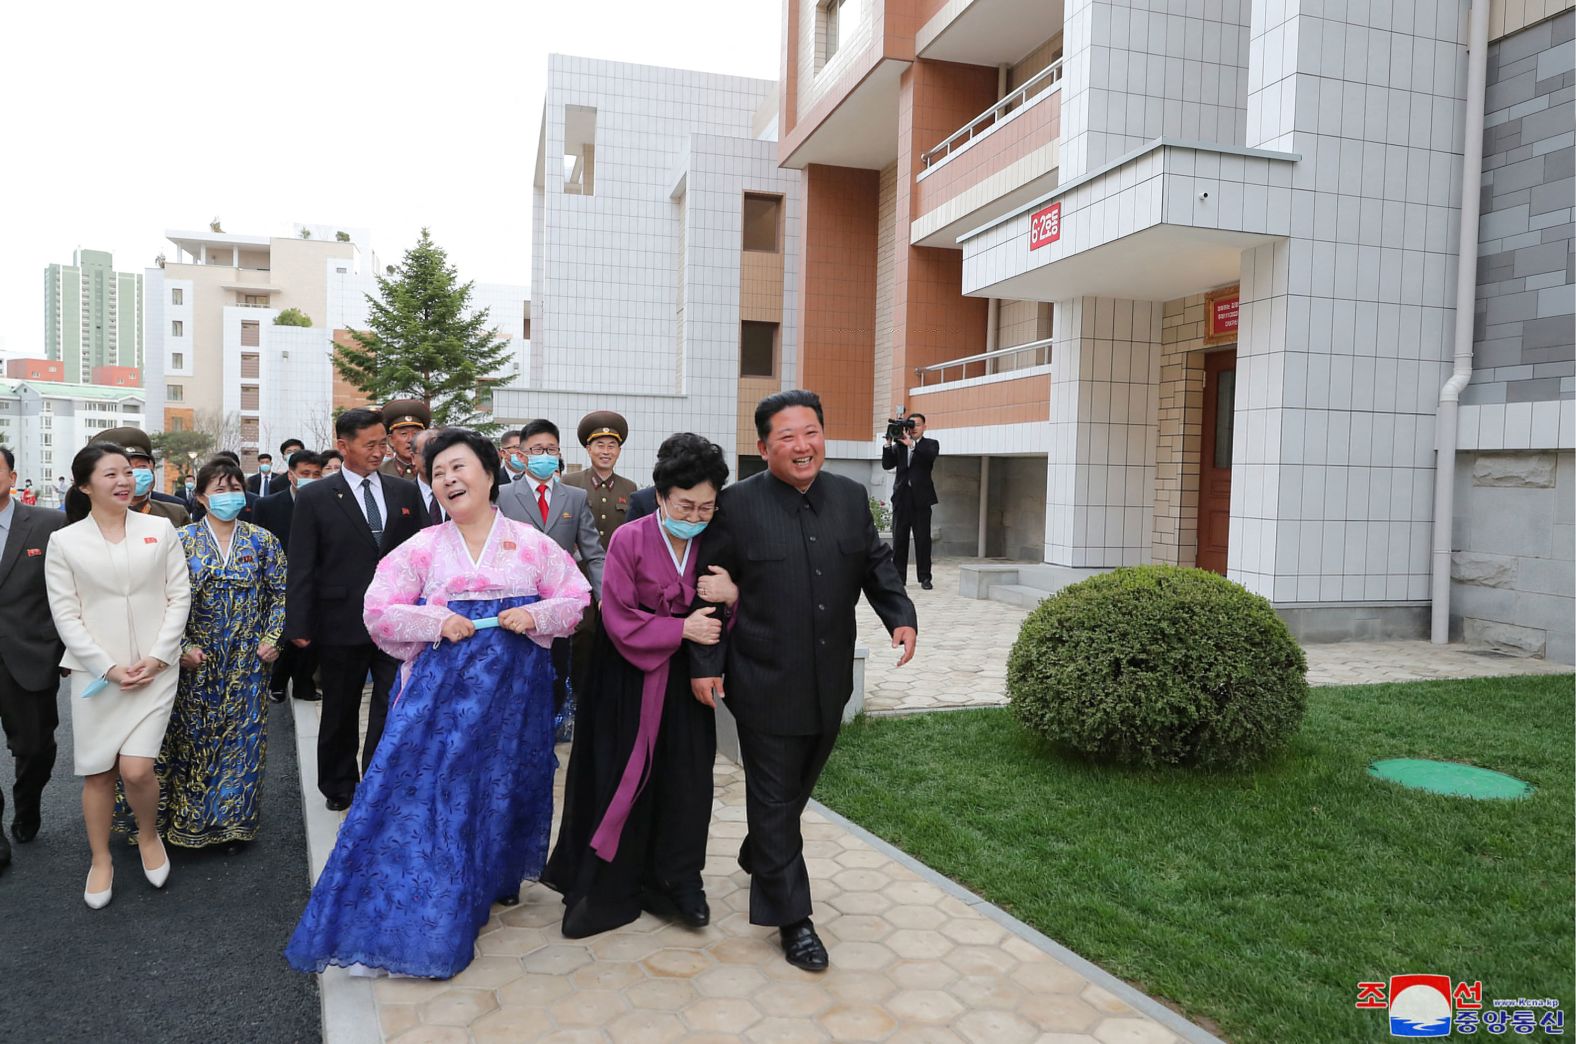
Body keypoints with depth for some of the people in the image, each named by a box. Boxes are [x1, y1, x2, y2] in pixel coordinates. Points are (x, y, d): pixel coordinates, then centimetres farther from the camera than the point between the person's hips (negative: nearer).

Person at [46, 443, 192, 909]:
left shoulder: (160, 529, 3)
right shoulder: (63, 542, 1)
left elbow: (179, 596, 2)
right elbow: (65, 615, -2)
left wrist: (157, 657, -8)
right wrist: (109, 668, -10)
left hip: (154, 670, 0)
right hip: (95, 673, 1)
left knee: (136, 769, -8)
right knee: (97, 772, 8)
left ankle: (149, 835, 21)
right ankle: (101, 861, 27)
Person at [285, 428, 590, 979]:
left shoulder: (532, 543, 3)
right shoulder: (423, 547, 3)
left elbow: (576, 598, 4)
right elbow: (378, 611, 1)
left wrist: (537, 614, -14)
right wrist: (435, 623, -14)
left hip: (513, 690, 1)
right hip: (441, 688, 0)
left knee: (501, 785, 10)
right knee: (426, 790, -2)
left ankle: (492, 883, 32)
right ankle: (410, 918, 11)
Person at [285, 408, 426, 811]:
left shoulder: (406, 492, 5)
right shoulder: (314, 497, -3)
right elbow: (301, 567, -4)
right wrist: (299, 625, -8)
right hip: (342, 623, -1)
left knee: (395, 709, -1)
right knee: (340, 713, 15)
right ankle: (338, 787, 34)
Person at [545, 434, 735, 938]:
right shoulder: (630, 540, -14)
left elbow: (723, 621, 3)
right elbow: (620, 620, -14)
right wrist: (681, 629, -21)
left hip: (685, 682, 3)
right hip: (631, 680, -3)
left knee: (686, 780, 6)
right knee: (623, 782, 4)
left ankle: (677, 879, 26)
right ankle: (608, 890, 20)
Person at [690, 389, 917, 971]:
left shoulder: (850, 497, 4)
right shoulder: (737, 505, -10)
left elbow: (876, 565, 11)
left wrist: (901, 616, -6)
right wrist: (705, 665, -10)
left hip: (829, 681, 5)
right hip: (766, 684, -5)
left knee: (799, 786, 22)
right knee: (774, 796, 4)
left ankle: (758, 855, 49)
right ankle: (791, 917, 16)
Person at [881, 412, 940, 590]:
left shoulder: (930, 444, 7)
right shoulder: (898, 445, 12)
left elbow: (931, 456, -15)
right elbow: (887, 465, 1)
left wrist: (911, 444, -25)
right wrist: (888, 443, -10)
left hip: (921, 498, -2)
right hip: (901, 497, 2)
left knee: (923, 539, 0)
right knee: (899, 539, 4)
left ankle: (924, 577, 5)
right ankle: (898, 576, 9)